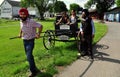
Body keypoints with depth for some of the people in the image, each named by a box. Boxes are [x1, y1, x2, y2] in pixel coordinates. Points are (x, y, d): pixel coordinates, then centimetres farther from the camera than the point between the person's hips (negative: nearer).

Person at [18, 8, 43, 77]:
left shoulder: (31, 22, -20)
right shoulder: (21, 22, 2)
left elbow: (40, 26, -14)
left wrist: (38, 34, -14)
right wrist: (20, 33, 14)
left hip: (30, 41, -7)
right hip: (24, 41, 8)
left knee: (29, 56, -14)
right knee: (29, 56, 17)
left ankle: (34, 71, 1)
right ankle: (34, 68, 36)